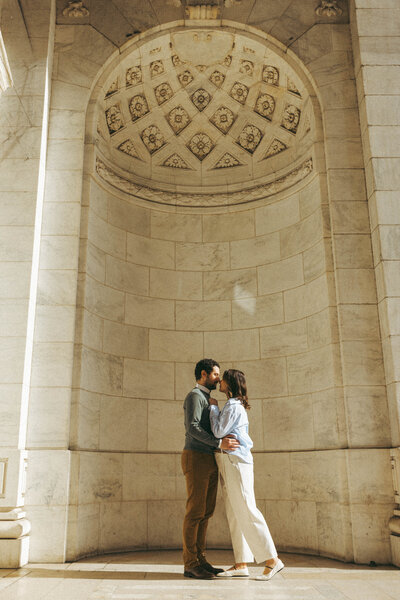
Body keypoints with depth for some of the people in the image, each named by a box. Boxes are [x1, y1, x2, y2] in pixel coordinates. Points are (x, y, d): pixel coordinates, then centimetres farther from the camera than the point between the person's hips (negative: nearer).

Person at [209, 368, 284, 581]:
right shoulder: (233, 406, 20)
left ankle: (272, 560, -4)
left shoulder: (234, 406, -11)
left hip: (236, 461, -10)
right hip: (227, 462, 10)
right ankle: (241, 565, 10)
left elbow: (219, 432, -15)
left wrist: (214, 407, -4)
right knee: (234, 515, 8)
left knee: (246, 511, -9)